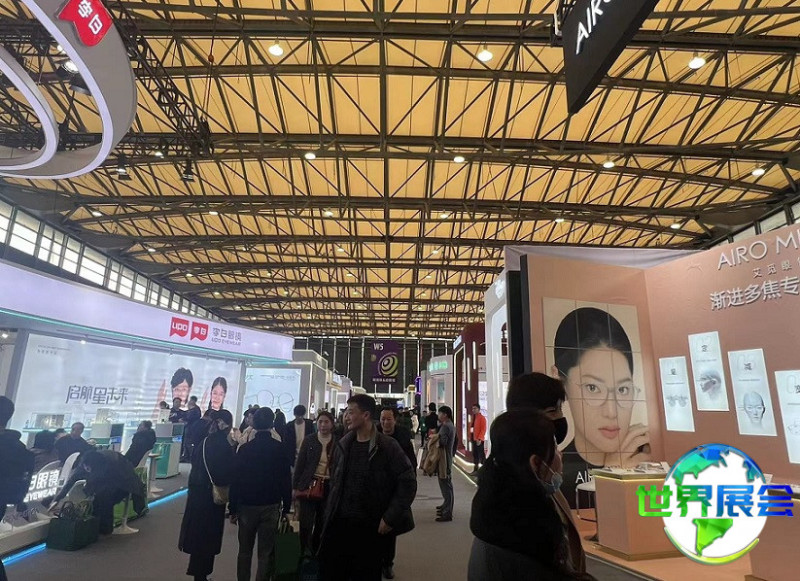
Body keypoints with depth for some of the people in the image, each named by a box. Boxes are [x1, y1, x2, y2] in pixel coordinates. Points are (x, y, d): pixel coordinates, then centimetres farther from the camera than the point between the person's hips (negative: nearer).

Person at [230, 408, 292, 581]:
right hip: (271, 506, -1)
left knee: (245, 551, 17)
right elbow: (286, 481, -5)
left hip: (247, 506, 1)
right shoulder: (280, 449, -7)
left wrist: (233, 509, 4)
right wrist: (286, 508, 4)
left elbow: (236, 481, -4)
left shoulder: (245, 449, -6)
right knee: (266, 553, 7)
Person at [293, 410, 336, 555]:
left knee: (322, 524, 13)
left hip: (329, 487, 1)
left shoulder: (337, 442, -1)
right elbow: (300, 464, 1)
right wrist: (295, 487, -2)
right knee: (306, 524, 0)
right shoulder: (309, 440, -2)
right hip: (309, 484, -1)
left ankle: (315, 551, 33)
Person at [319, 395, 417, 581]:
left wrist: (390, 517, -13)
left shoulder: (387, 446, -12)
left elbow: (408, 482, -11)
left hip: (369, 526, -4)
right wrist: (330, 511, 9)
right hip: (338, 522, 4)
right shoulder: (343, 445, 4)